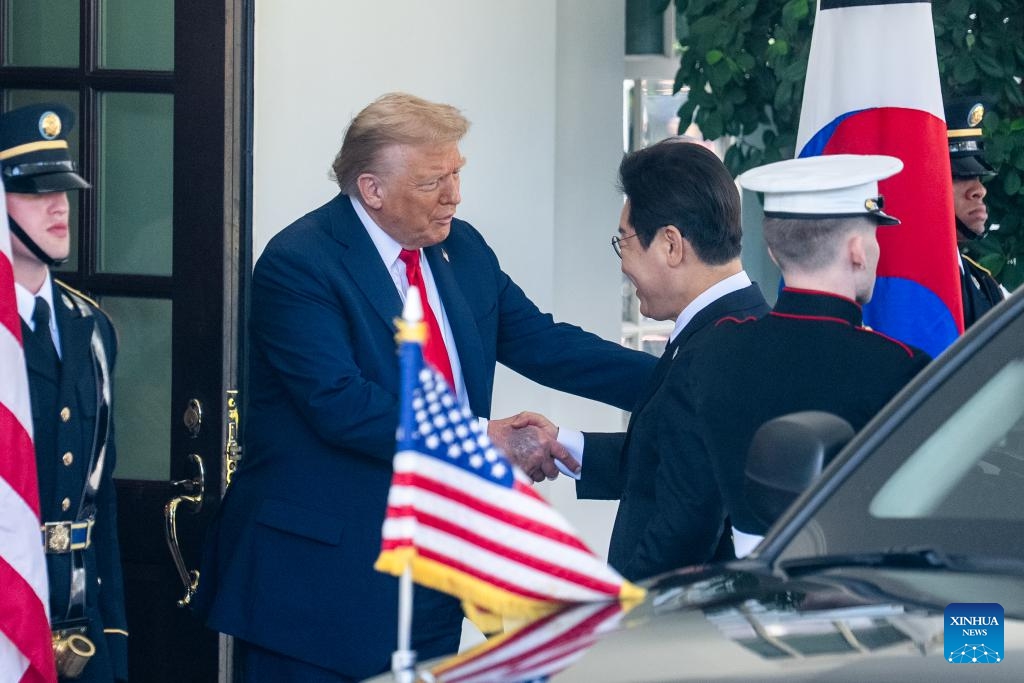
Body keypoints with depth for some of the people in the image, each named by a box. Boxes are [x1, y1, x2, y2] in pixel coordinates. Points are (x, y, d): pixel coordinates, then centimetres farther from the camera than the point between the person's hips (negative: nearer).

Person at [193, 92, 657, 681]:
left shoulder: (462, 248, 11)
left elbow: (540, 342, 10)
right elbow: (341, 405, -23)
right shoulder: (298, 263, -14)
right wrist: (482, 440, -24)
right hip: (325, 565, -7)